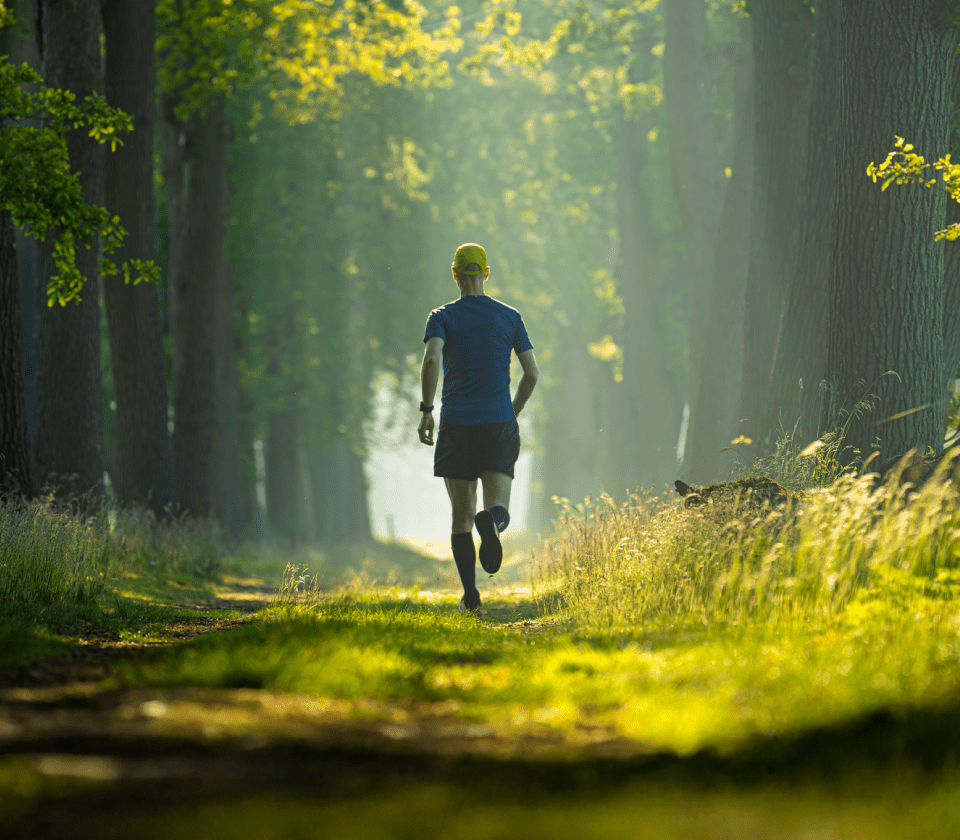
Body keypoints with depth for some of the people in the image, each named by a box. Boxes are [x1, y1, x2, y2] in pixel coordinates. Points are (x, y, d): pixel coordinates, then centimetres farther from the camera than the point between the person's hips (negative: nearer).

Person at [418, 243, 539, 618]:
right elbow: (532, 373, 5)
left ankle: (470, 596, 6)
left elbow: (431, 359, -17)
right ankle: (491, 521, -41)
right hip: (500, 424, 0)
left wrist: (426, 410, -10)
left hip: (457, 424, 0)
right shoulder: (509, 317, 8)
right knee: (500, 509, -3)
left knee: (461, 516, 10)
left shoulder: (442, 318, 2)